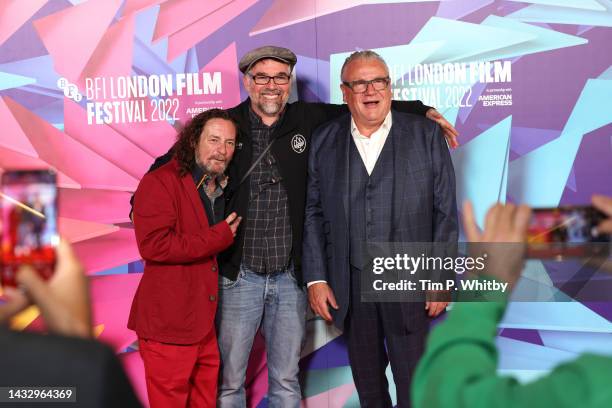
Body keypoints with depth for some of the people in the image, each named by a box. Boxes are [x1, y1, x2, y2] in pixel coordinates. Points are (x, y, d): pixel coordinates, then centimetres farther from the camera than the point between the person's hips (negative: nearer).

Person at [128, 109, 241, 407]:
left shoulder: (225, 189, 14)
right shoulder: (161, 182, -13)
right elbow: (153, 245, -25)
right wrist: (218, 238, -19)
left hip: (207, 322, 8)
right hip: (169, 324, -8)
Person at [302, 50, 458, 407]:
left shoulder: (426, 135, -1)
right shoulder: (324, 142, 3)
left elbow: (445, 211, -1)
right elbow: (314, 213, 4)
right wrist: (316, 279, -1)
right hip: (350, 282, 2)